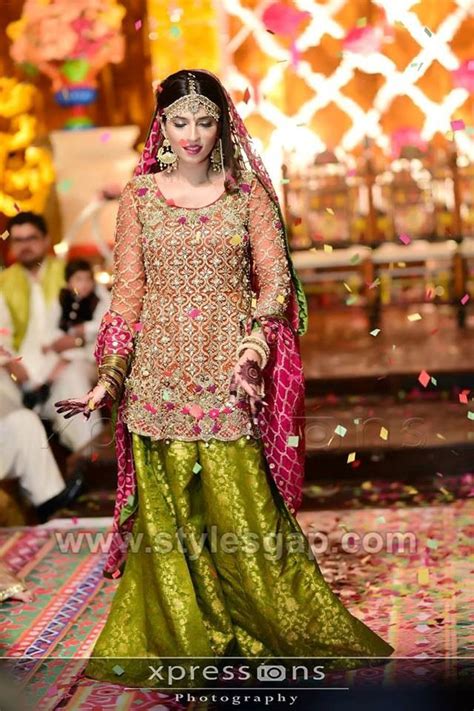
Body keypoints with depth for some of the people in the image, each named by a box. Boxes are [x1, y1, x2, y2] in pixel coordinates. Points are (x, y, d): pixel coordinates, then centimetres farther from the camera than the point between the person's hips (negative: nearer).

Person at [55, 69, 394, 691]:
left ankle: (287, 628, 15)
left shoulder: (248, 191, 4)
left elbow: (274, 278, 1)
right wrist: (108, 378, -1)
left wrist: (253, 351, -15)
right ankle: (176, 638, 21)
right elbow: (128, 288, 6)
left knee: (242, 503, -2)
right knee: (166, 510, 6)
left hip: (231, 367, -1)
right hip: (161, 371, 2)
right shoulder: (139, 194, 6)